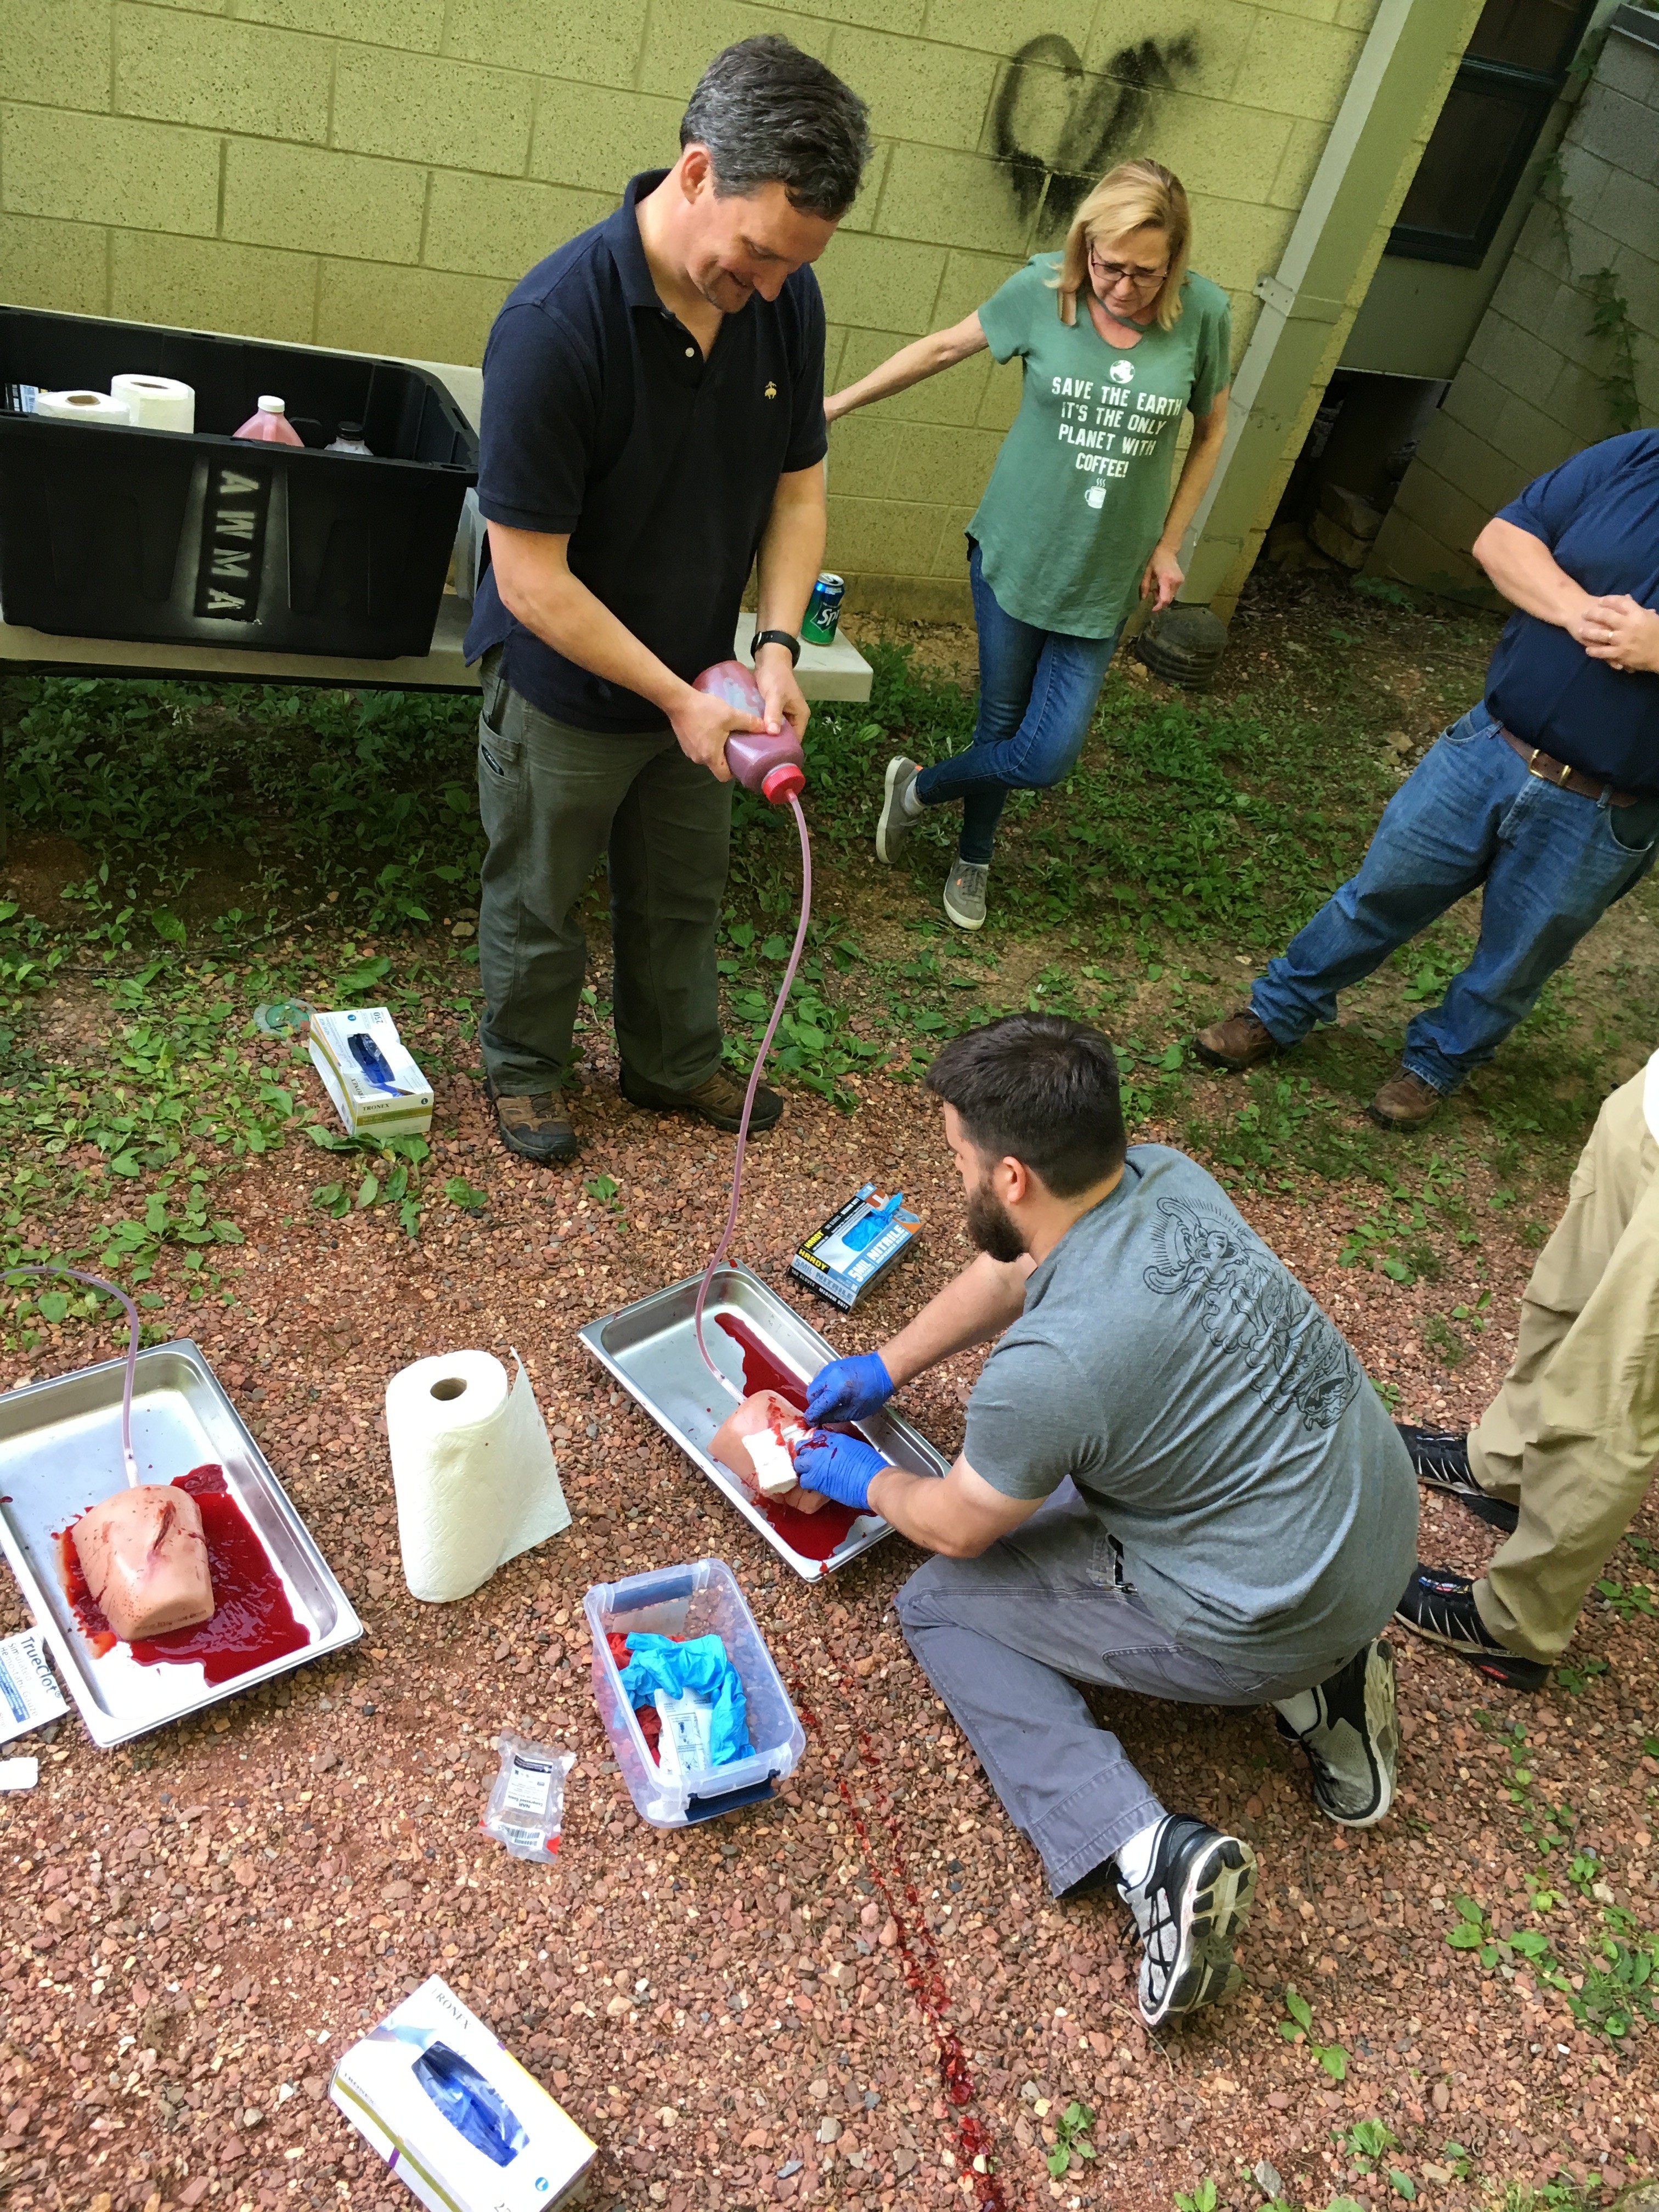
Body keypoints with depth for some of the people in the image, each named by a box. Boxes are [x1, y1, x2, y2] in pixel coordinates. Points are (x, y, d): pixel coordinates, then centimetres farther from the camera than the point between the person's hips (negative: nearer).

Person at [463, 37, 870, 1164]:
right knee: (541, 903, 15)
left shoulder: (789, 298, -11)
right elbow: (532, 581, -26)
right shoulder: (555, 322, -29)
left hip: (696, 679, 5)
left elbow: (799, 486, 0)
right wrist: (677, 698, -24)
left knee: (684, 892, 21)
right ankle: (526, 1071, 41)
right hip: (564, 689, -5)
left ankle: (675, 1062, 44)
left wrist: (777, 647, -14)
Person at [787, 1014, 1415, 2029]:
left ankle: (1144, 1848, -6)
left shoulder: (1050, 1365, -29)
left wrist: (867, 1480, 12)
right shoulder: (1168, 1176, -8)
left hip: (1268, 1623, -7)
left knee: (939, 1601, 8)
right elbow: (1009, 1272, 12)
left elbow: (956, 1526, -8)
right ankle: (1318, 1683, 17)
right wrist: (885, 1368, 19)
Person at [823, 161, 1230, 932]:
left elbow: (1211, 430, 7)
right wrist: (837, 403, 8)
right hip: (1015, 552, -1)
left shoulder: (1203, 313, -8)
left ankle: (921, 788, 30)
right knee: (1002, 726, 5)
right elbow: (944, 347, 4)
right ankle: (974, 861, 35)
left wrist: (1169, 544, 3)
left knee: (1048, 758, 0)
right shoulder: (1044, 288, -9)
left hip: (1105, 578, 1)